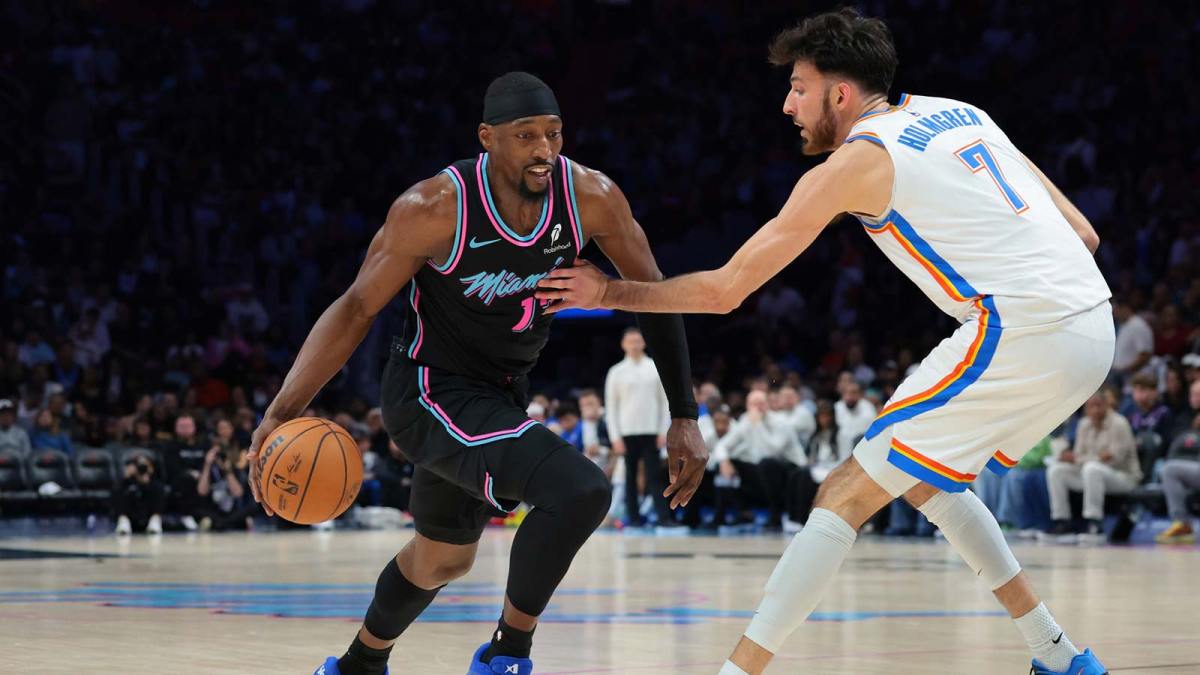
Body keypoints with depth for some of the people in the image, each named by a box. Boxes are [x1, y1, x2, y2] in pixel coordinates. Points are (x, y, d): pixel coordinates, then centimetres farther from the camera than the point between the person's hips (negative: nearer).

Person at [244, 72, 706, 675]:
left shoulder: (591, 198, -16)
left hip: (502, 394, 7)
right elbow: (358, 308, -17)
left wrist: (684, 417, -7)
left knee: (443, 557, 26)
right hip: (431, 393, -6)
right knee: (580, 490, -27)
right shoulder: (434, 209, -26)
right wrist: (283, 411, -27)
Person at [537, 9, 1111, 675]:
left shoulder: (852, 163, -1)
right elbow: (1081, 233, 19)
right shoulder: (961, 114, 20)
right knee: (924, 481, 26)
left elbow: (725, 289, 1)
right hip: (1091, 328, 8)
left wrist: (609, 292, 12)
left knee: (845, 496, -2)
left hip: (1021, 336, -8)